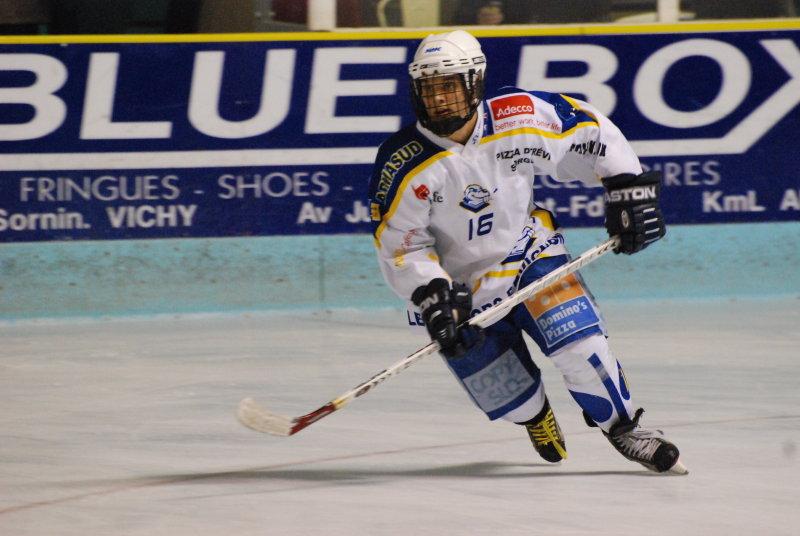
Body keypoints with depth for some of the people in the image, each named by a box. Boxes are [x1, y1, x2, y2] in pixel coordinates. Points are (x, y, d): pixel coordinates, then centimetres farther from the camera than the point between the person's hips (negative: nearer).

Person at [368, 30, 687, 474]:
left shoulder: (521, 118, -19)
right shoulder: (404, 166, -22)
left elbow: (593, 131, -4)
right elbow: (399, 248, -16)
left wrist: (629, 189, -6)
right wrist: (432, 298, -28)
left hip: (529, 251, 1)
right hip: (459, 285, -1)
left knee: (577, 338, -20)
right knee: (508, 398, -2)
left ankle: (624, 428, 2)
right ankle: (536, 416, 36)